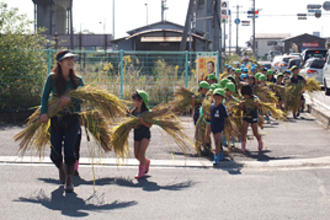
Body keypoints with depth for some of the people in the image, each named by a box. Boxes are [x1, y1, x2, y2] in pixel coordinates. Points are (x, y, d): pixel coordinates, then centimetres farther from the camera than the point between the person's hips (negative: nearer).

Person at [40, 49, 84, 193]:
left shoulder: (77, 80, 6)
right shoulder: (52, 78, 2)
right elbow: (45, 96, -2)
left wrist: (70, 99, -24)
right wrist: (44, 112, -16)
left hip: (72, 119, 0)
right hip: (56, 119, 0)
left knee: (69, 150, -12)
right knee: (55, 154, 1)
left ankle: (69, 181, 0)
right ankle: (61, 169, 35)